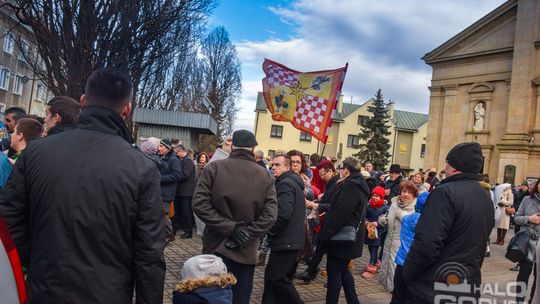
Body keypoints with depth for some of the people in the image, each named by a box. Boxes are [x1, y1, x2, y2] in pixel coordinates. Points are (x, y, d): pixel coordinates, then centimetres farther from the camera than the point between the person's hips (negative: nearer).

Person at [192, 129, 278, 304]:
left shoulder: (214, 168, -6)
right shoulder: (265, 176, -2)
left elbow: (199, 205, -14)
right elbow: (270, 215, -11)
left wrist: (229, 228, -12)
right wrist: (238, 232, -10)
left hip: (216, 247, 0)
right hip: (246, 251, 1)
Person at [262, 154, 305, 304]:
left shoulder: (285, 184, -14)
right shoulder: (294, 182, 17)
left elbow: (283, 213, -27)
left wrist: (270, 230, -11)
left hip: (285, 242, -10)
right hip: (293, 240, 10)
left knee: (278, 279, -3)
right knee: (272, 277, 14)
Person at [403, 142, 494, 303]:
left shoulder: (446, 192, -19)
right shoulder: (486, 199, 9)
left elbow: (426, 244, -26)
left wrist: (407, 274, -12)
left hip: (433, 289, -8)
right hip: (469, 285, 8)